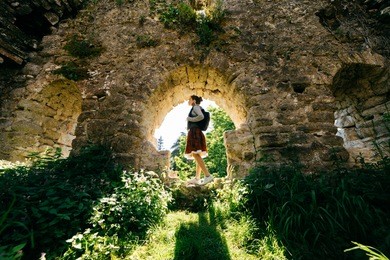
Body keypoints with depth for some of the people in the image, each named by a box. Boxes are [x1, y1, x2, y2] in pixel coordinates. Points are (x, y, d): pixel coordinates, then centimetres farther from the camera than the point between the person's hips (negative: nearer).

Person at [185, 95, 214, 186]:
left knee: (195, 154, -19)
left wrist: (190, 119, -8)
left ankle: (208, 175, -23)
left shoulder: (196, 107, 1)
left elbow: (201, 116, -18)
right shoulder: (195, 109, 26)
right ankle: (197, 178, 4)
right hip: (194, 133, 10)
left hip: (195, 132, -10)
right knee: (197, 155, 3)